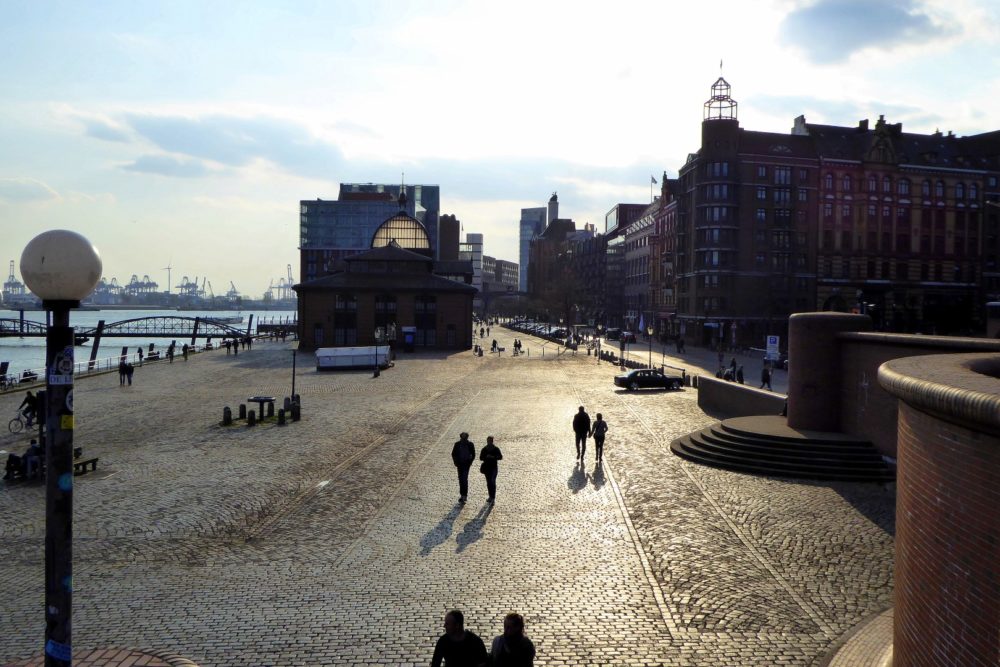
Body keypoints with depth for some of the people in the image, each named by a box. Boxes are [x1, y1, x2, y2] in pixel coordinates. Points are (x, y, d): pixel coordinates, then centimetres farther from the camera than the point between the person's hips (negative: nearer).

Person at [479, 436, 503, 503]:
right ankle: (491, 496, 17)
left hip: (493, 467, -4)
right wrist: (486, 457, -14)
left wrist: (493, 457, -18)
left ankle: (493, 497, -15)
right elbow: (481, 458, 6)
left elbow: (500, 457, -3)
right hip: (486, 467, 4)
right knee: (488, 482, 8)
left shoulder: (496, 449, -1)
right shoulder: (484, 449, 6)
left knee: (492, 482, -13)